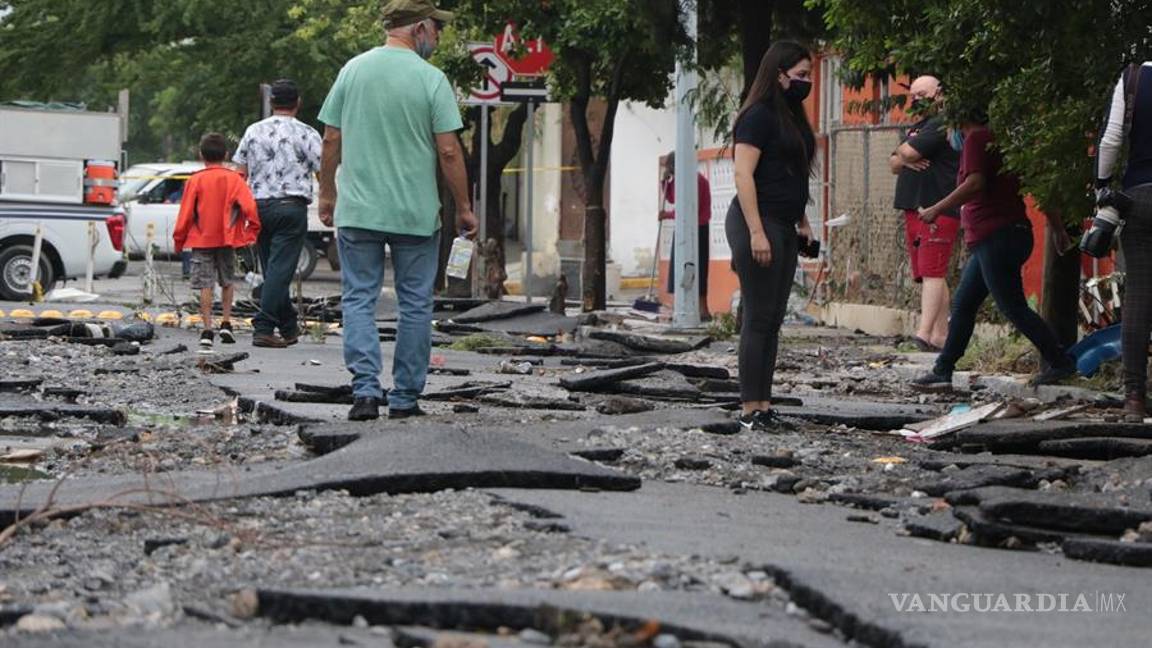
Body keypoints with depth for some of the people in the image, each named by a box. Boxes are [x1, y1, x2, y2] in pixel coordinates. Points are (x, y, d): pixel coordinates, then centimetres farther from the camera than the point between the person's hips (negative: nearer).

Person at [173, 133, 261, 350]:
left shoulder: (195, 180, -3)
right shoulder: (234, 179, -2)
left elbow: (186, 212, -1)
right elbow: (249, 207, -11)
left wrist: (179, 239, 9)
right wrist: (251, 233, 1)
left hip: (201, 240, -1)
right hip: (227, 240, 1)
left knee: (205, 285, -2)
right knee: (227, 282, 19)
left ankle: (207, 331, -10)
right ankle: (226, 324, 12)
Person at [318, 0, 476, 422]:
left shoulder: (353, 70, 4)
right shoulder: (431, 79, -7)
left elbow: (331, 140, 6)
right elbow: (449, 151, -9)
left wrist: (327, 194, 18)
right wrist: (464, 209, 1)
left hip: (356, 212, 2)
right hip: (417, 214, -2)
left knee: (359, 299, 5)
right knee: (415, 304, 8)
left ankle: (365, 390, -10)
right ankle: (405, 398, 9)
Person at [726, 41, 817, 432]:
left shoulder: (791, 117, 17)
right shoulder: (759, 116, -11)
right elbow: (743, 175, -17)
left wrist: (802, 222, 21)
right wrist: (756, 232, -22)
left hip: (783, 228, 9)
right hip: (758, 224, -9)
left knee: (772, 321, 9)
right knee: (758, 319, -7)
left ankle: (764, 406, 12)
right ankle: (750, 410, -5)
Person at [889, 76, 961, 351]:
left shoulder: (941, 125, -8)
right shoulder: (916, 128, 23)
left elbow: (908, 152, -17)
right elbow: (894, 164, 19)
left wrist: (902, 151, 6)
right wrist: (905, 160, -4)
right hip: (914, 210, 10)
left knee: (932, 273, -15)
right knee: (929, 276, 8)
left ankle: (925, 333, -23)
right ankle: (941, 335, 10)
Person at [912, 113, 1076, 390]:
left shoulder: (976, 139, -8)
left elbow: (975, 183, -23)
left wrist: (937, 209, -16)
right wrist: (1057, 227, 24)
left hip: (995, 239, -10)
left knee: (1013, 307, -6)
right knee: (963, 305, 12)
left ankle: (1060, 362, -3)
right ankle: (942, 371, 14)